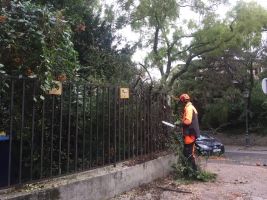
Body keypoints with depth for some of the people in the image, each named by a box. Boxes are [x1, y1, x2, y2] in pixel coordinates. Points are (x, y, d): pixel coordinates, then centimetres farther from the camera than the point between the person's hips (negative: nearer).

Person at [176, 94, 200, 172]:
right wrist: (181, 123, 13)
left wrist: (180, 124, -10)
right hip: (191, 133, 11)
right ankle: (193, 168, 22)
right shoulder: (191, 108, 19)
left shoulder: (189, 108, -13)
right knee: (189, 152, 16)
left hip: (190, 134, -11)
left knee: (188, 152, -7)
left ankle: (194, 168, -3)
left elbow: (188, 121, -23)